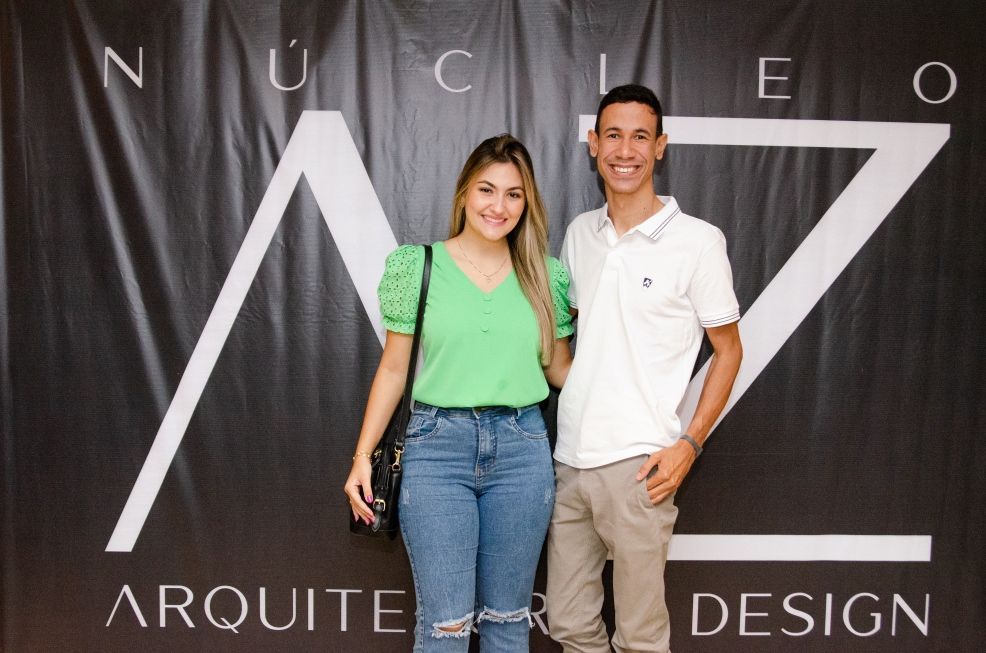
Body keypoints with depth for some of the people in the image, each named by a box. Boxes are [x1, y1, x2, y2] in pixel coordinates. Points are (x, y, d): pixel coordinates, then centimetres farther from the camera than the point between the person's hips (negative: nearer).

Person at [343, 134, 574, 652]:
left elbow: (561, 368, 13)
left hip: (521, 448, 2)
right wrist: (362, 456, 0)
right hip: (438, 445, -2)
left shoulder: (544, 276, 5)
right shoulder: (420, 266, 0)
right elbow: (393, 368, 3)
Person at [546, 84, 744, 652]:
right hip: (568, 456, 5)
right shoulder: (579, 233, 8)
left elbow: (728, 350, -1)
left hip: (636, 464, -5)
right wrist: (561, 416, 12)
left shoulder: (697, 240, -7)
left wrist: (690, 442, -9)